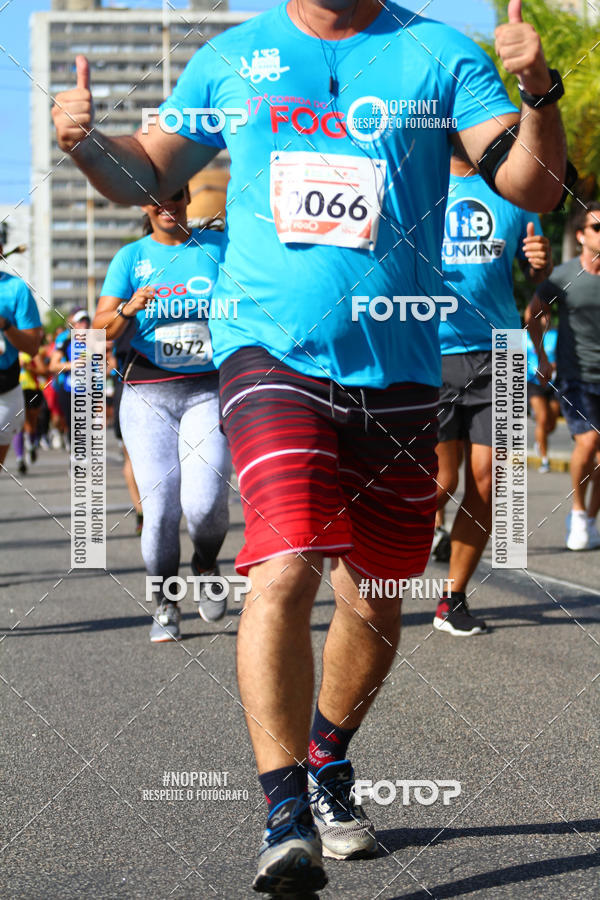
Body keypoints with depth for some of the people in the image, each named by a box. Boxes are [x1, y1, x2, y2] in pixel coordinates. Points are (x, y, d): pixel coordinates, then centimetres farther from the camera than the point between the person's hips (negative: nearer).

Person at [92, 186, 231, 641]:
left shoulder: (219, 246, 7)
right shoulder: (131, 258, 7)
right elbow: (101, 329, -1)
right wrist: (128, 310, -21)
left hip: (209, 390, 0)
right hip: (148, 395, 1)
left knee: (204, 502, -17)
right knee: (160, 507, -7)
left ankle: (207, 565, 16)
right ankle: (165, 603, 15)